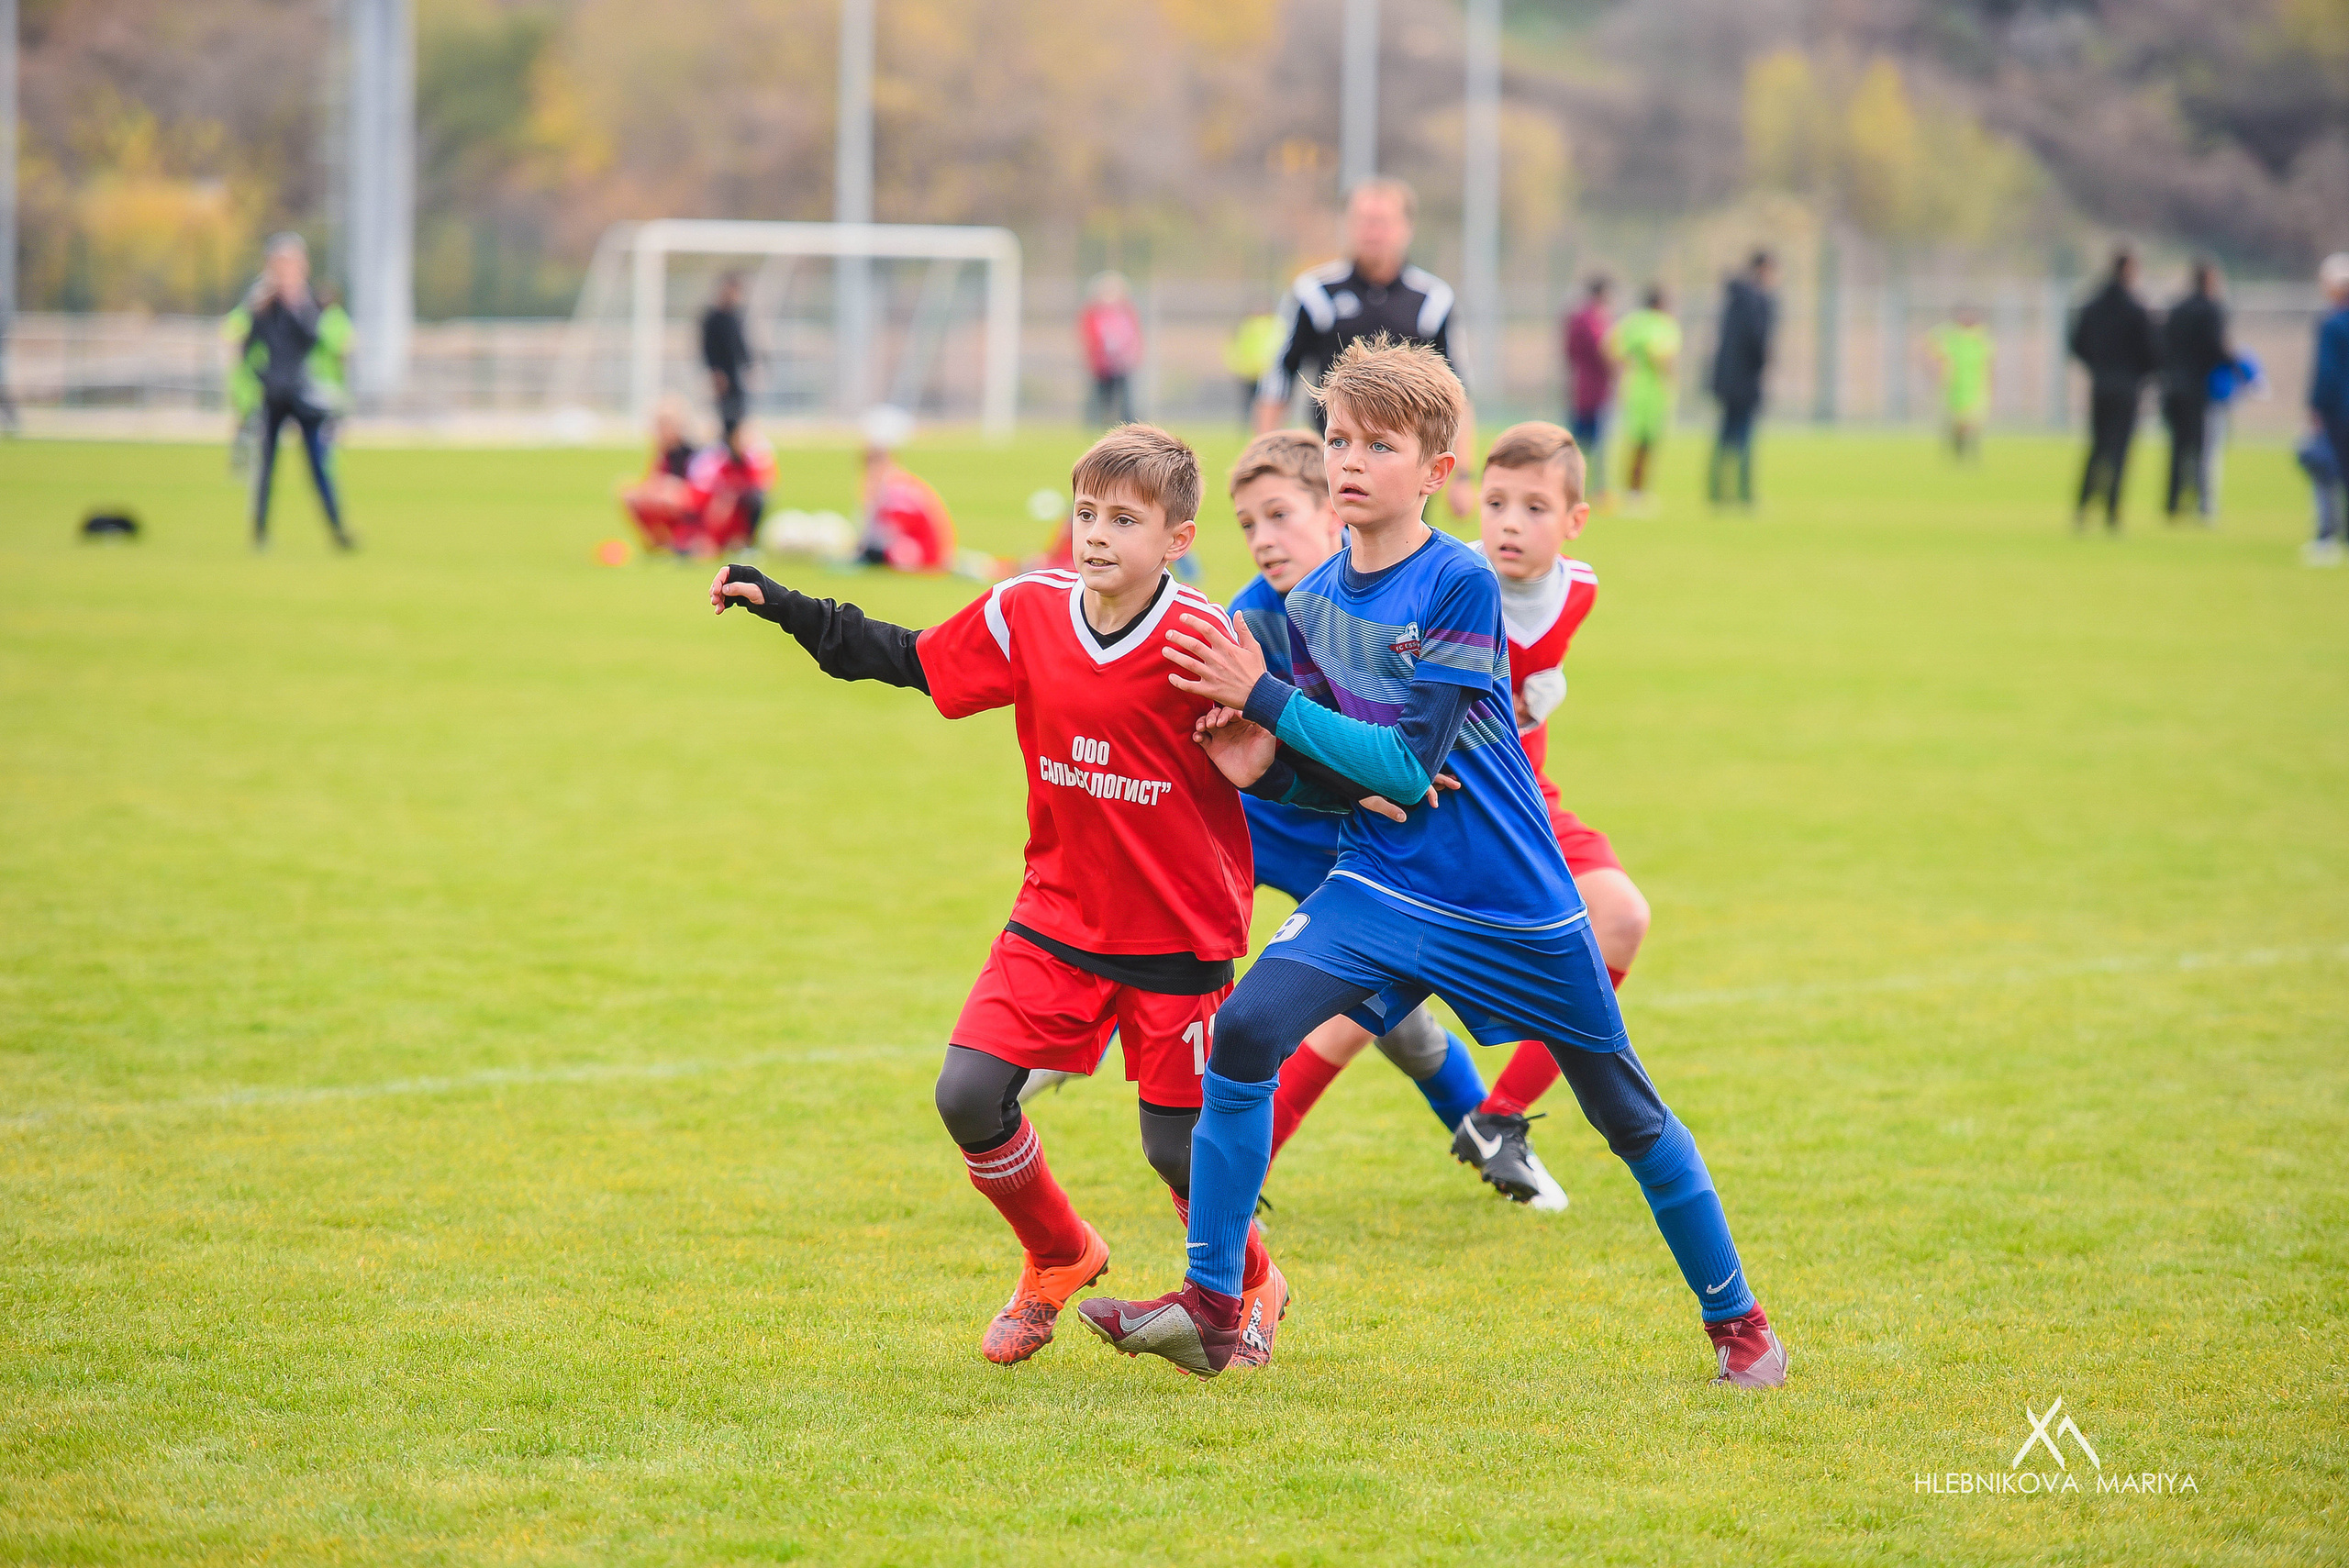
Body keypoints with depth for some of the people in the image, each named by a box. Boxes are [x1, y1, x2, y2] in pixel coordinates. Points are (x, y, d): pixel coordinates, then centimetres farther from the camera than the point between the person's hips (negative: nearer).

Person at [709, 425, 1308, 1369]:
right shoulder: (1029, 612, -4)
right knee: (968, 1096, -10)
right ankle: (1059, 1261, 19)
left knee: (1175, 1146, 0)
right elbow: (910, 659, 10)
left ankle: (1251, 1289, 33)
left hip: (1177, 936, -4)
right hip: (1056, 922, 4)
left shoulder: (1198, 638, -16)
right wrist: (782, 607, 7)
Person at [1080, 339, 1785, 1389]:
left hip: (1515, 904, -4)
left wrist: (1263, 696, -23)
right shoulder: (1313, 599, 0)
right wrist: (1268, 768, -13)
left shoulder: (1462, 585, -19)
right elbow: (1337, 769, 9)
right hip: (1378, 882, 4)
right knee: (1244, 1032, -18)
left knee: (1626, 1112, 7)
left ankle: (1735, 1317, 27)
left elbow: (1408, 766, -23)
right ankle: (1210, 1309, -12)